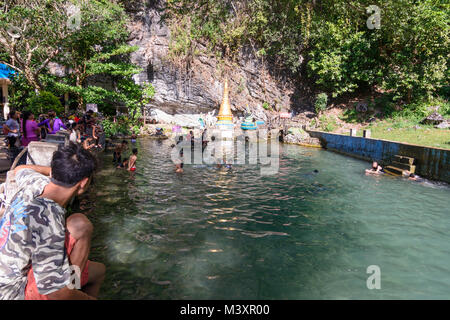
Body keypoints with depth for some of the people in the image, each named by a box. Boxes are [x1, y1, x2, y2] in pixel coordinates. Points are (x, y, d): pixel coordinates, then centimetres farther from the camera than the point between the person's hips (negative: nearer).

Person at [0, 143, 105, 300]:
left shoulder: (38, 183, -11)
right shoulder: (48, 221, -35)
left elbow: (20, 170, 19)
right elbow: (57, 294, -28)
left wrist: (57, 169, 24)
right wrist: (90, 298, -11)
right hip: (16, 292, -9)